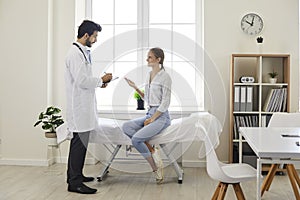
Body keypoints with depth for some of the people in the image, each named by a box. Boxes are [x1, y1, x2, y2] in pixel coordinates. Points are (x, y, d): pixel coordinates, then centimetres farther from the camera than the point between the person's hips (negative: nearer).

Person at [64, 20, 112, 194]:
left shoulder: (82, 52, 16)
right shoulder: (75, 53, -15)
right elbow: (81, 81, -22)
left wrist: (99, 82, 11)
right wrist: (101, 80, -10)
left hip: (83, 105, 11)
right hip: (79, 106, -11)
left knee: (79, 141, 17)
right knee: (80, 142, -7)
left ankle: (74, 175, 30)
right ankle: (75, 183, 1)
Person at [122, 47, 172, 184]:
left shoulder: (165, 77, -10)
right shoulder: (148, 75, 14)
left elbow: (165, 103, -13)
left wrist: (152, 119, -15)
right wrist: (135, 88, 10)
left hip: (161, 116, -8)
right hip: (150, 113, 8)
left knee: (136, 139, -23)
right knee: (126, 126, -17)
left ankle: (156, 169, -6)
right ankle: (152, 151, -12)